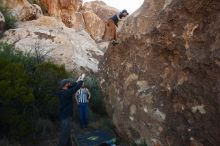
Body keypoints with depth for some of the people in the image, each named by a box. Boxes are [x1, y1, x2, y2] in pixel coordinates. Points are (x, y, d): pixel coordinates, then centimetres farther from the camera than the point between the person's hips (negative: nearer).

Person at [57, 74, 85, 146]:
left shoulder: (62, 91, 4)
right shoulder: (66, 93, -24)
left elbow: (71, 87, 17)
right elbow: (76, 88, -23)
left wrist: (77, 81, 13)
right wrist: (82, 79, -13)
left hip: (64, 115, 10)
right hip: (66, 116, -10)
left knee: (67, 132, 21)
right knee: (65, 133, -3)